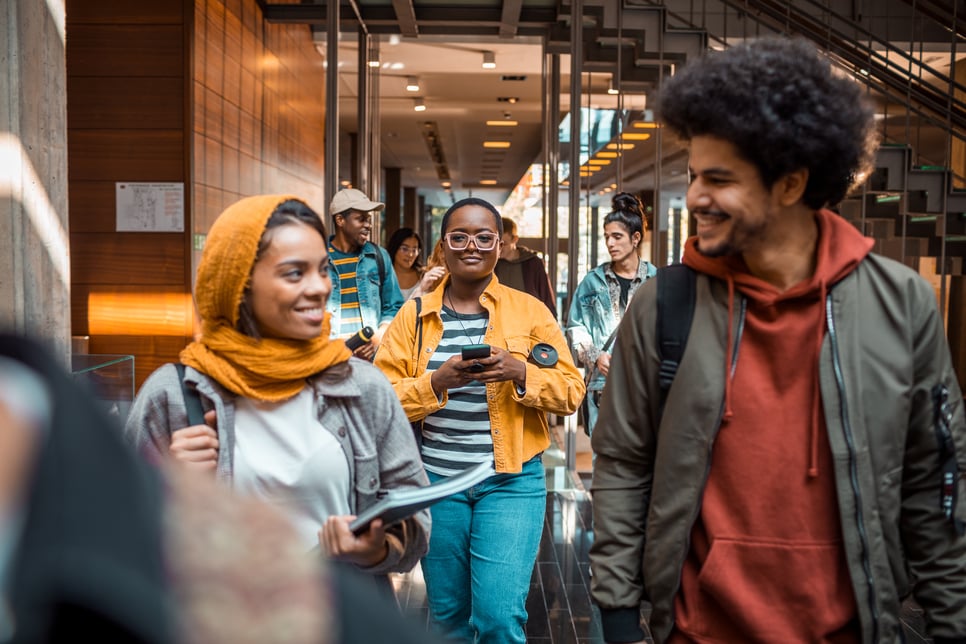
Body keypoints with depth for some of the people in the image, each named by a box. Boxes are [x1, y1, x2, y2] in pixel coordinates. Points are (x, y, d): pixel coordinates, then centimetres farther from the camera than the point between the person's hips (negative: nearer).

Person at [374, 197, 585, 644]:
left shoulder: (530, 310, -1)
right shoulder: (414, 314, 2)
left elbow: (571, 391, -2)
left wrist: (520, 372, -19)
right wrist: (436, 381, -19)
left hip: (511, 481, -2)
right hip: (434, 480, 2)